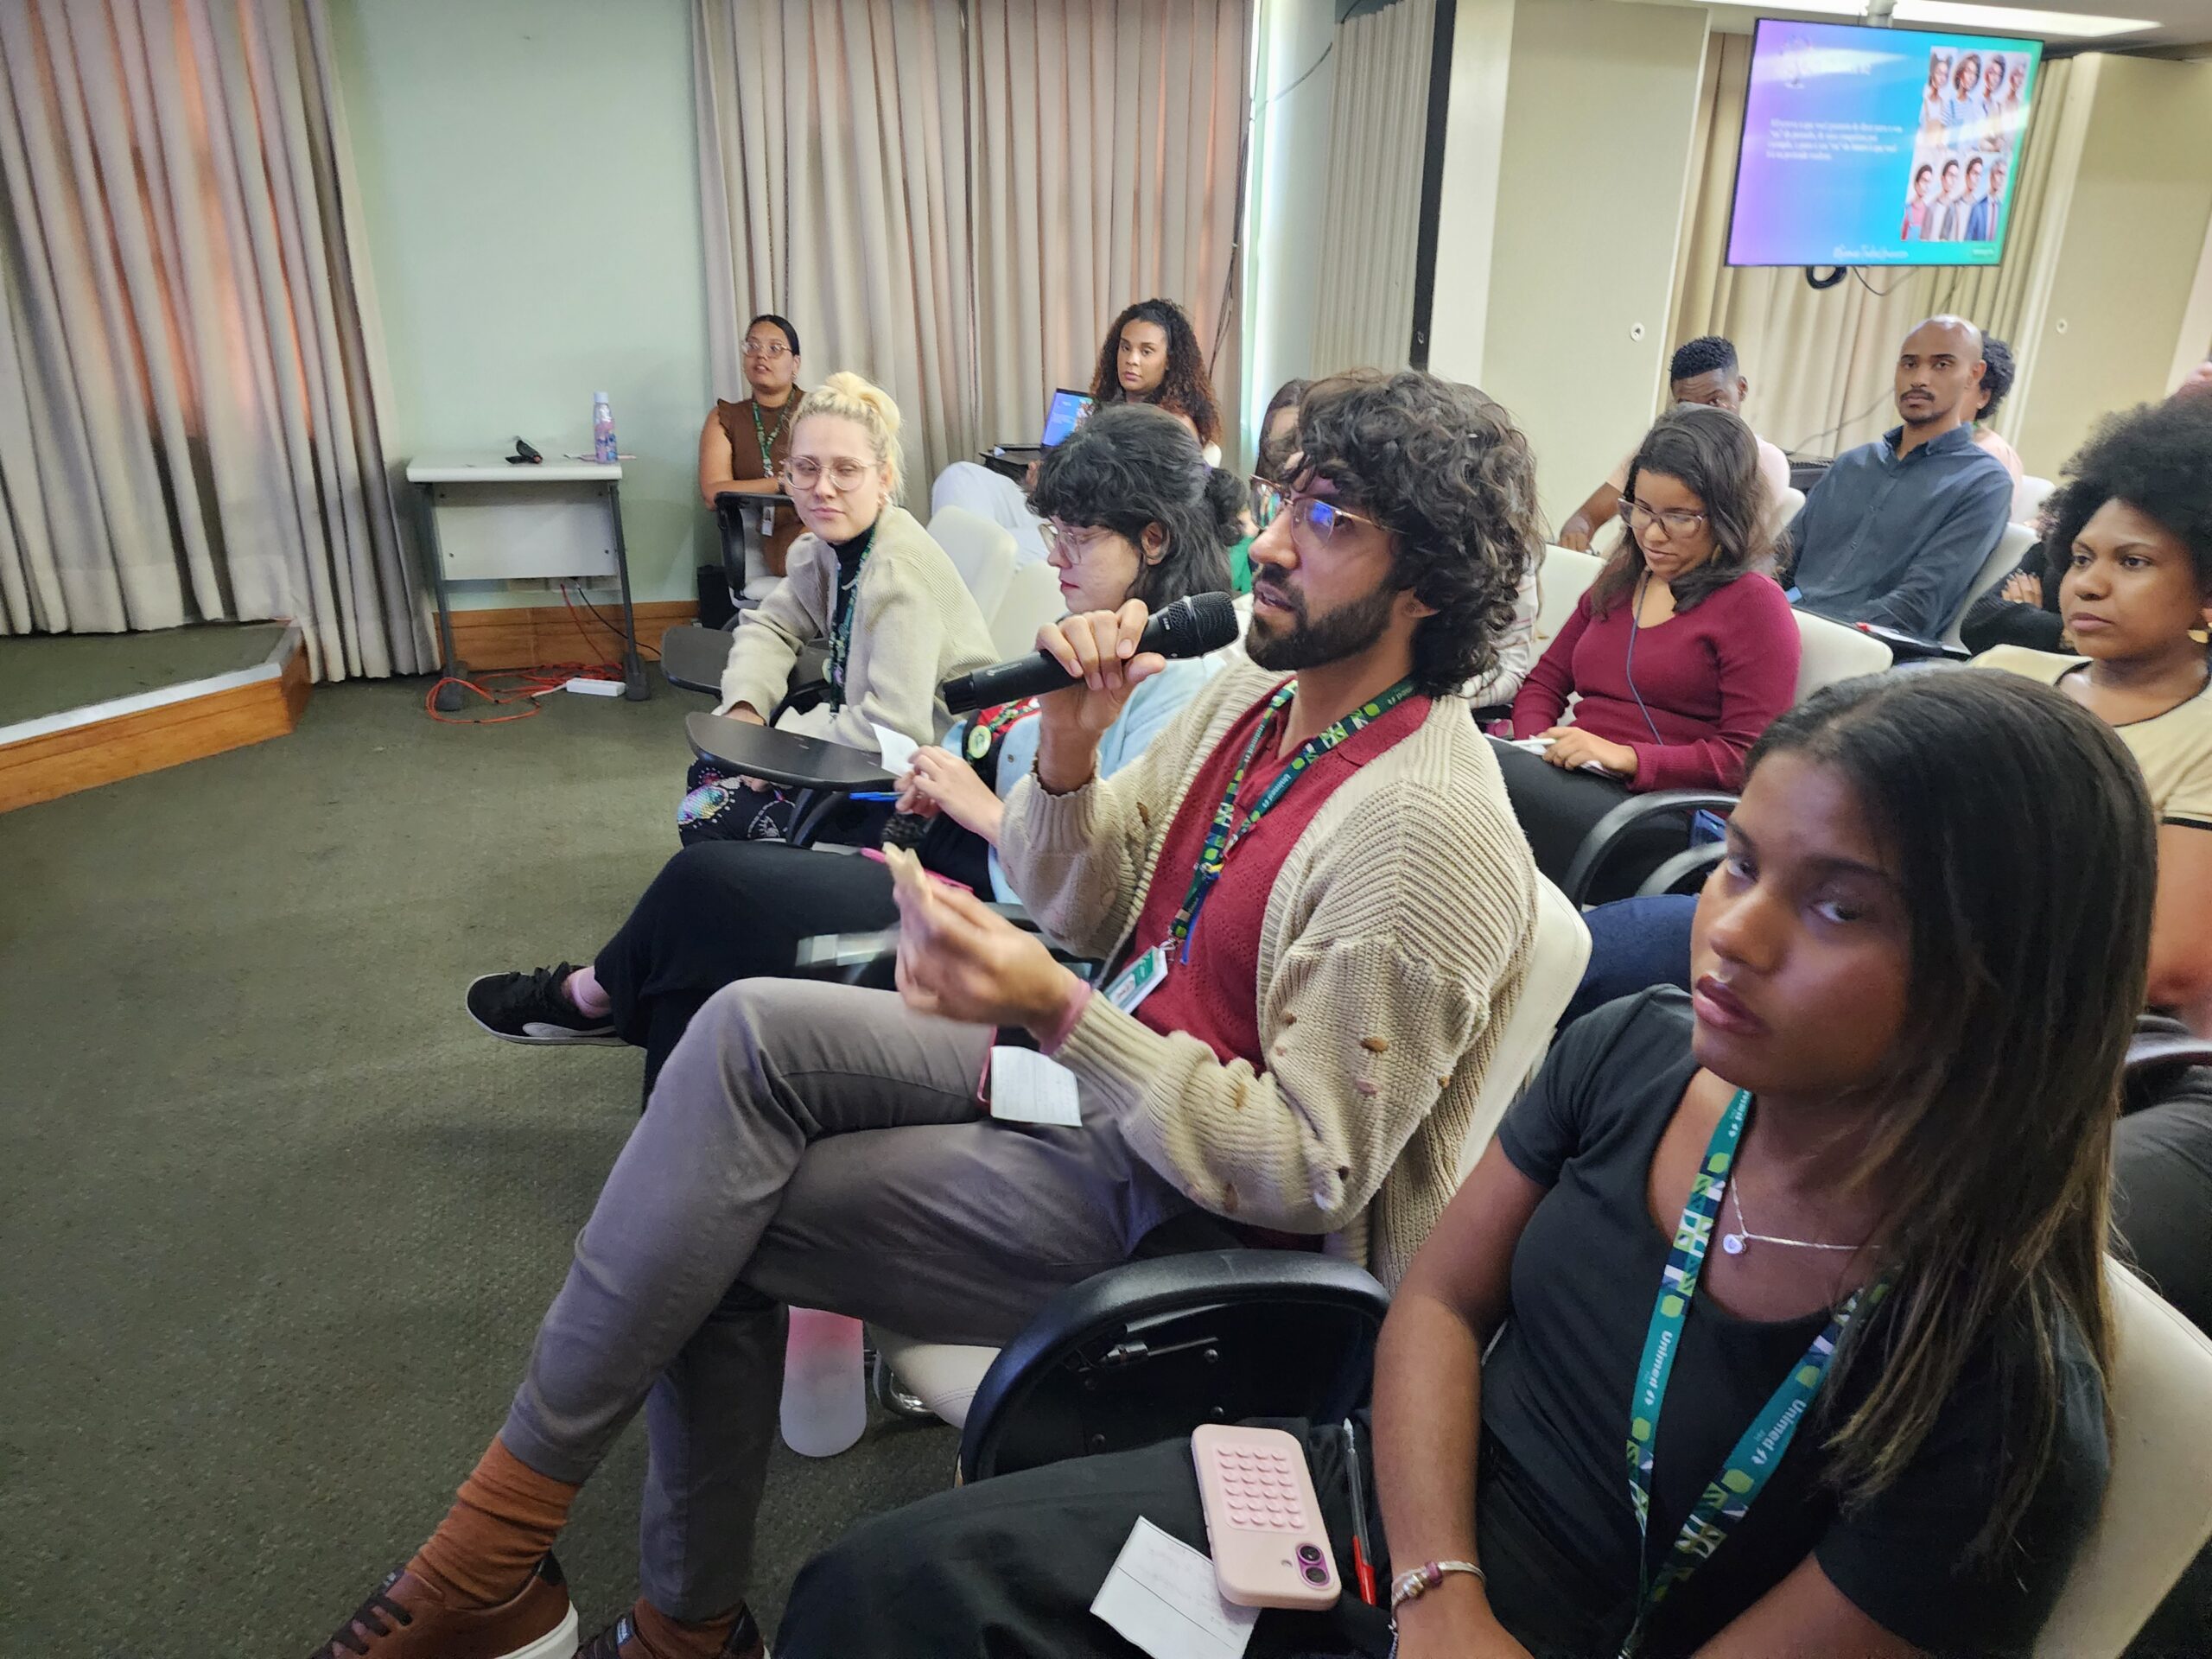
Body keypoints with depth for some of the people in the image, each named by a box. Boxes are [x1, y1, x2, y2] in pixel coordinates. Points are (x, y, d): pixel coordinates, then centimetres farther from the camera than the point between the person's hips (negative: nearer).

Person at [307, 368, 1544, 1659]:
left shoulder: (1429, 832, -23)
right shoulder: (1256, 691, 3)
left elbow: (1309, 1176, -23)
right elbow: (1075, 907, 8)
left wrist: (1052, 1009, -30)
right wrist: (1069, 747, -12)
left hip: (1191, 1208, -8)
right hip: (1100, 1065, 8)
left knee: (717, 1219, -15)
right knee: (749, 1032, -10)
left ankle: (505, 1548, 13)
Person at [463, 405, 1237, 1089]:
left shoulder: (1177, 682, -21)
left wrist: (983, 808, -19)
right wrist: (942, 783, 0)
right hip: (956, 853, 9)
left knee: (706, 881, -3)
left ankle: (594, 994, 30)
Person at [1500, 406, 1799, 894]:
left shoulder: (1754, 604, 2)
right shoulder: (1617, 583, 23)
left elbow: (1750, 757, -5)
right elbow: (1544, 683, 21)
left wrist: (1625, 757, -16)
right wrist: (1537, 744, -2)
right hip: (1579, 788, 6)